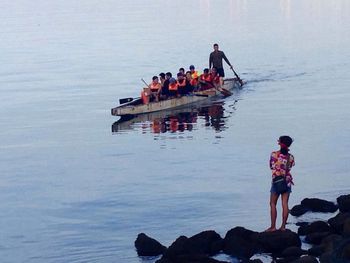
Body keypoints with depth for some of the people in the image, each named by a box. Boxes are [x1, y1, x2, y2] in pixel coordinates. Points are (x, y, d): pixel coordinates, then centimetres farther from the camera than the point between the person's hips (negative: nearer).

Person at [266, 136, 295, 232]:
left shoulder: (274, 154, -9)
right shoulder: (290, 157, -2)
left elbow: (271, 167, 0)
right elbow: (290, 167, 9)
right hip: (287, 181, 3)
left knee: (273, 204, 6)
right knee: (285, 204, 5)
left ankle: (273, 226, 3)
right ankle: (283, 226, 6)